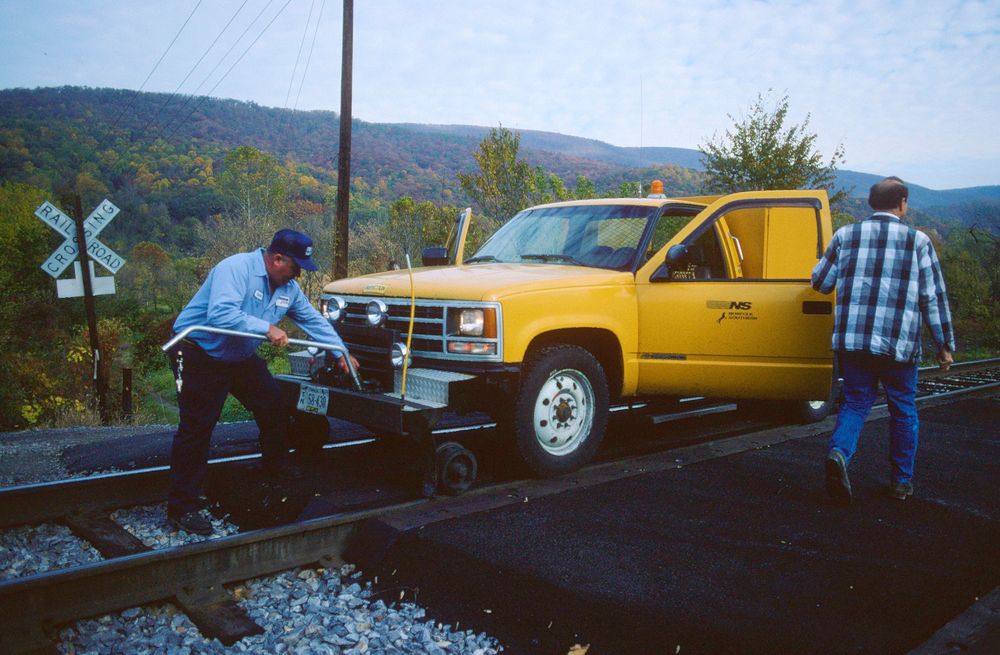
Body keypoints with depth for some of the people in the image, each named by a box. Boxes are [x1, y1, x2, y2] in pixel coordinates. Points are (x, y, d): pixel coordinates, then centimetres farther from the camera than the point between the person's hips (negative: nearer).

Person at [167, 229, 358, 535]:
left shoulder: (288, 287, 2)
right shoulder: (236, 268, -25)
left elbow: (313, 319, 12)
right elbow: (220, 313, -38)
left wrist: (341, 352, 9)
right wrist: (267, 328, -37)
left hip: (241, 357, 9)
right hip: (199, 354, -8)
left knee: (274, 407, 12)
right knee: (196, 428, -7)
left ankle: (278, 469, 33)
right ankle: (181, 506, 2)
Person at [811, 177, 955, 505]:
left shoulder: (846, 235, 5)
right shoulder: (918, 241, 1)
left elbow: (820, 283, 10)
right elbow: (934, 297, 2)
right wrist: (944, 344, 9)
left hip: (851, 339, 2)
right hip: (899, 343, -1)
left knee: (856, 401, 11)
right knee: (903, 408, 14)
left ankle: (838, 452, -16)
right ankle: (901, 481, 21)